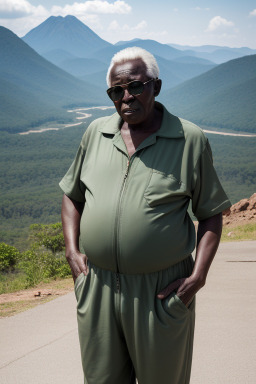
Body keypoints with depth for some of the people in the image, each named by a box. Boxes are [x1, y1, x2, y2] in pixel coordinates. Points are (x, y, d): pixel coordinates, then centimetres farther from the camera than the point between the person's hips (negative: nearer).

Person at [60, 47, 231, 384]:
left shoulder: (190, 140, -3)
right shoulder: (96, 133, 7)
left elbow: (211, 214, 2)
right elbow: (72, 195, 18)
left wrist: (198, 276, -9)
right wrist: (72, 251, 4)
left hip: (162, 289, -3)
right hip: (96, 285, 3)